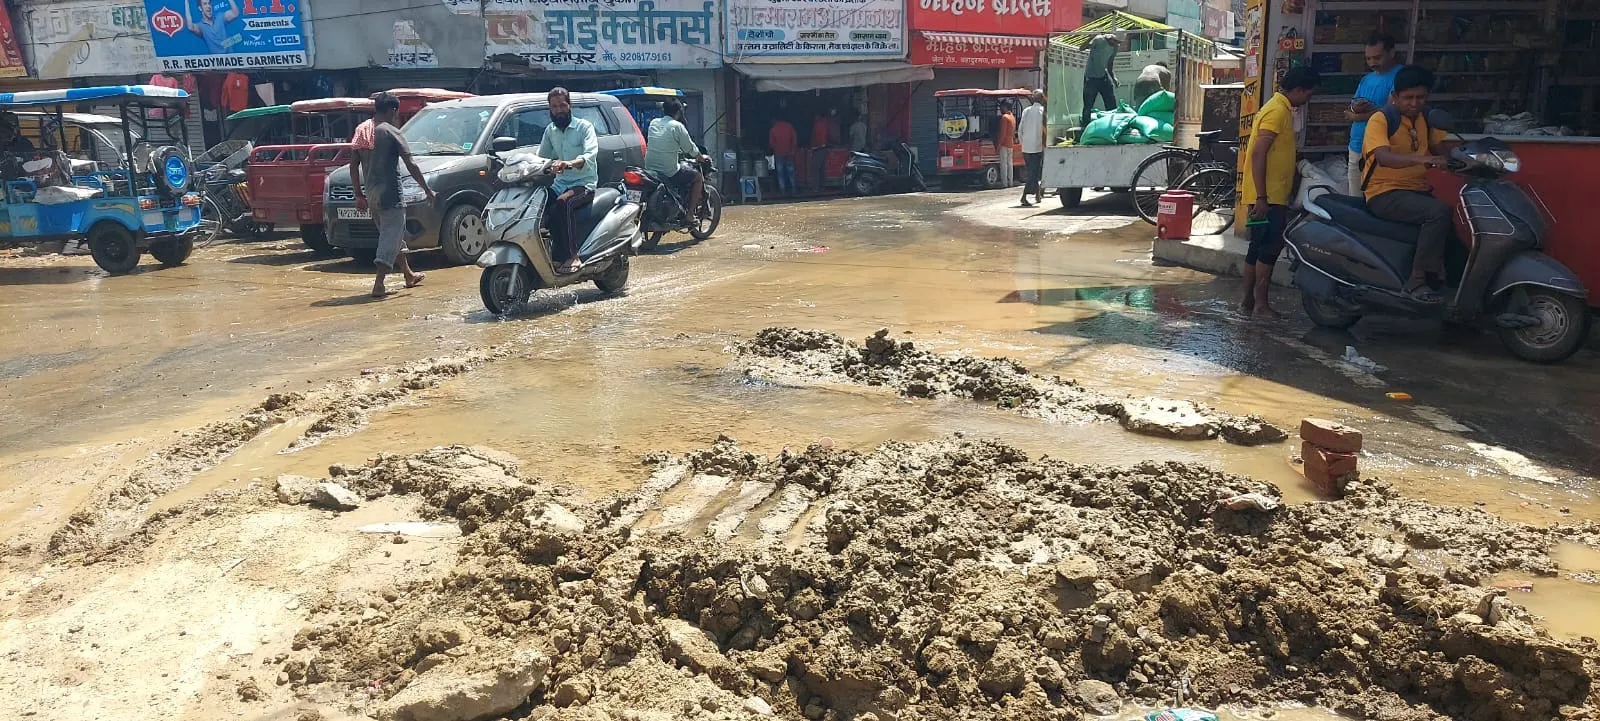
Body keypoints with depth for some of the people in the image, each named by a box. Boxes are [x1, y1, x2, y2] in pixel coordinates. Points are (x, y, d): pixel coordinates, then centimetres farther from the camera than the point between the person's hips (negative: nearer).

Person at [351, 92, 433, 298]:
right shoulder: (391, 132, -10)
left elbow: (353, 167, 12)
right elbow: (410, 165, -13)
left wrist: (359, 195, 17)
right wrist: (427, 189, -7)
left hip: (370, 193, 8)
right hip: (389, 192, -8)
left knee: (394, 235, 20)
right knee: (391, 236, -5)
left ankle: (409, 275, 32)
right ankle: (379, 285, -13)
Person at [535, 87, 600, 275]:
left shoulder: (584, 127, -4)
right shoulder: (550, 130, 16)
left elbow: (591, 155, -21)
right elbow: (541, 157, 18)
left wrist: (570, 164, -42)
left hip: (584, 184, -6)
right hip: (560, 184, 6)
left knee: (562, 203, -37)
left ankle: (573, 257, -36)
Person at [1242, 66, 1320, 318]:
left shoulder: (1281, 109, 18)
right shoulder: (1278, 111, -13)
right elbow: (1258, 154, -21)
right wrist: (1261, 198, -24)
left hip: (1270, 196, 10)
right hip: (1268, 197, -10)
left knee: (1258, 249, 10)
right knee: (1270, 246, -9)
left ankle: (1248, 302, 14)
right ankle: (1260, 304, -6)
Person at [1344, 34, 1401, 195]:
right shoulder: (1367, 79, 17)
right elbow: (1349, 112, 14)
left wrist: (1356, 117, -4)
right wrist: (1355, 108, -11)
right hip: (1356, 147, 7)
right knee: (1355, 199, 10)